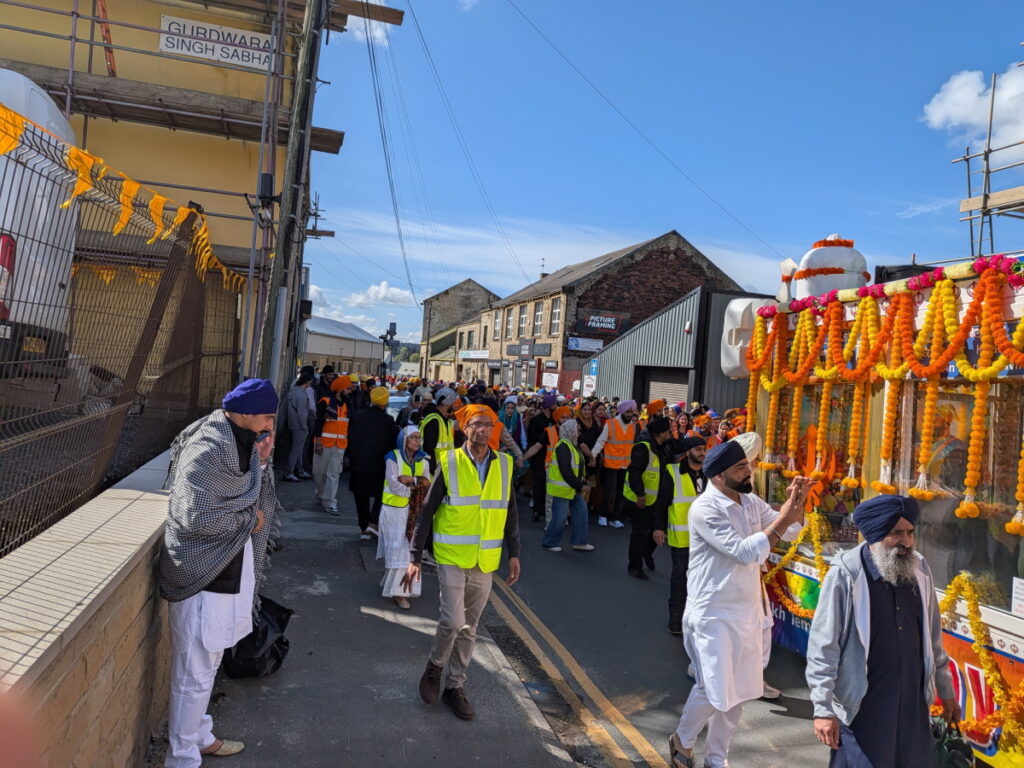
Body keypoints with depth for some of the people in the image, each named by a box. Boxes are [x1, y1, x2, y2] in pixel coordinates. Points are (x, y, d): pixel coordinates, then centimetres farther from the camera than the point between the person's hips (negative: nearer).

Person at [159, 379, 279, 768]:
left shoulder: (241, 445, 5)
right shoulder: (206, 453, -22)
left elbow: (261, 502, 6)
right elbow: (195, 517, -27)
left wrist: (261, 463, -9)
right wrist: (249, 518, -15)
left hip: (228, 570, 9)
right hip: (202, 575, -9)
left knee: (206, 665, 24)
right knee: (194, 673, 6)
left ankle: (199, 736, 41)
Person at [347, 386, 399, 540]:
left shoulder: (357, 418, 1)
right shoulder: (388, 421, -8)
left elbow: (350, 441, 7)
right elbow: (394, 442, -3)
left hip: (358, 465, 3)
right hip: (379, 465, -3)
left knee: (361, 498, 13)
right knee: (381, 495, 14)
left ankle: (364, 528, 17)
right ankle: (373, 523, -3)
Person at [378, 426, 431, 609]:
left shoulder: (422, 459, 4)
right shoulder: (393, 458, -11)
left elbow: (427, 483, -2)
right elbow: (394, 484, -17)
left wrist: (411, 479, -19)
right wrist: (417, 485, -12)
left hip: (412, 510, 5)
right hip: (394, 508, -5)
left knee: (411, 547, 6)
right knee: (398, 548, -5)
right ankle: (397, 591, 3)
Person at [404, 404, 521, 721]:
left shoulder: (503, 464, 1)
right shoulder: (450, 463, -8)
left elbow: (510, 512, 9)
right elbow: (427, 512, -5)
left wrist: (514, 554, 5)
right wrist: (415, 558, -7)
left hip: (485, 562, 3)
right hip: (452, 557, -3)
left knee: (468, 628, 12)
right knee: (453, 621, -11)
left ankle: (455, 687, 30)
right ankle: (434, 666, 20)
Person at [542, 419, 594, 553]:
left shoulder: (572, 445, 14)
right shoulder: (563, 446, -18)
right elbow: (565, 470, -23)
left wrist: (580, 483, 4)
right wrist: (579, 485, -18)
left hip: (573, 488, 10)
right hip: (562, 489, -10)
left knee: (581, 512, 9)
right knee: (559, 517, -4)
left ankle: (579, 542, 18)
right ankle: (549, 543, 12)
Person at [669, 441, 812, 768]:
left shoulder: (751, 502, 2)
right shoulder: (705, 509, -21)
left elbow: (791, 530, 9)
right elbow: (746, 552, -26)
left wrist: (797, 502, -10)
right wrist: (782, 518, -23)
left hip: (748, 611, 7)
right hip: (713, 614, -7)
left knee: (737, 692, 15)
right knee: (715, 691, -3)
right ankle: (682, 740, 27)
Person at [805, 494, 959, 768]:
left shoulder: (919, 570, 0)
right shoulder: (846, 574, -19)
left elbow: (932, 637, 13)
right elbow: (823, 646, -16)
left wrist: (946, 691, 19)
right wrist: (823, 709, -16)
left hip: (912, 701, 6)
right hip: (860, 705, -5)